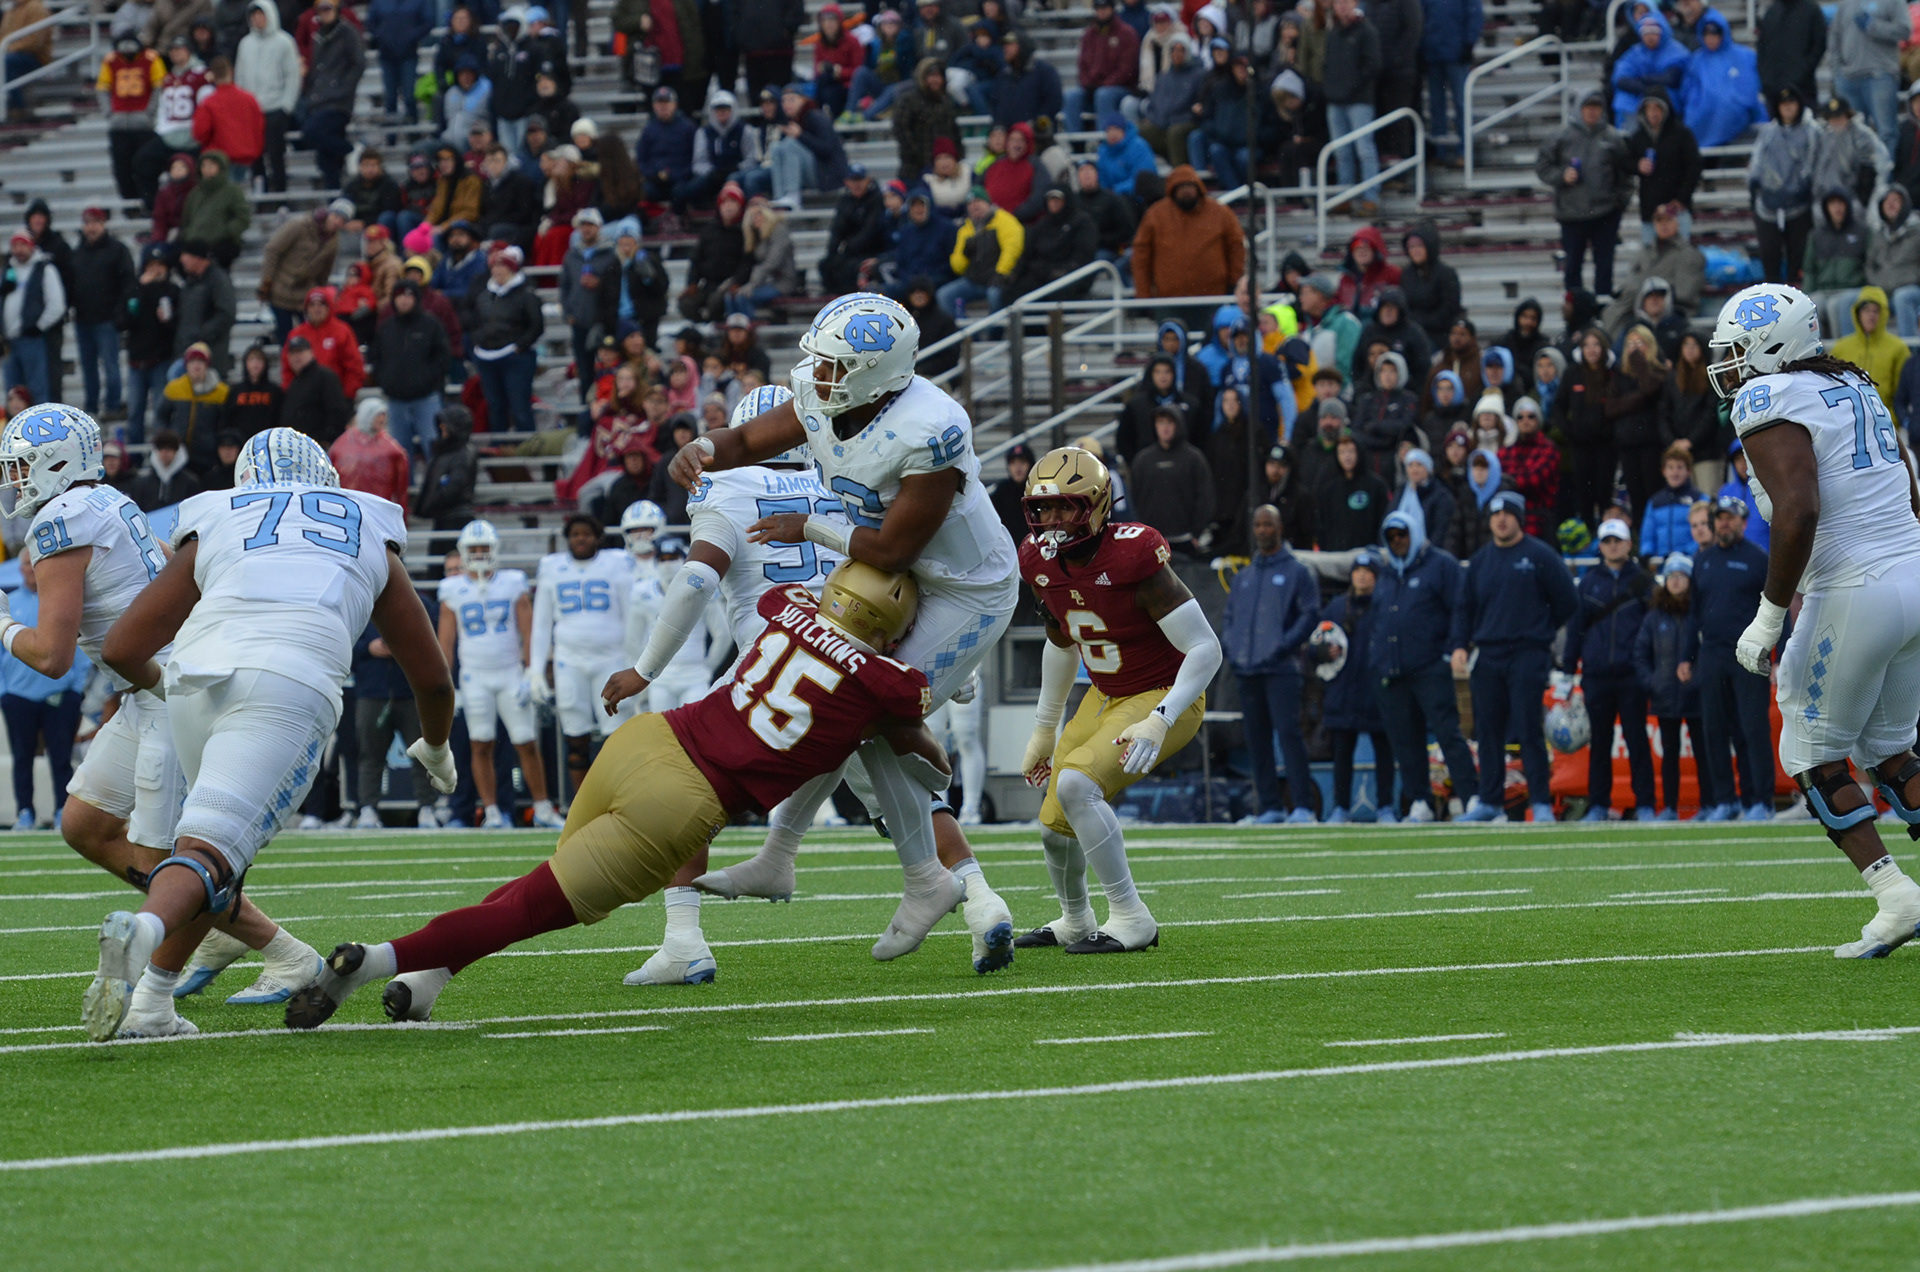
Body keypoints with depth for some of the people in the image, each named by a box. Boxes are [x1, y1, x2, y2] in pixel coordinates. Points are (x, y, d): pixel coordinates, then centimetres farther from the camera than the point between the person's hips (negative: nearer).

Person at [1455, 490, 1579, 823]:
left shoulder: (1540, 556, -2)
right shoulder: (1481, 560, 14)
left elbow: (1568, 602, 2)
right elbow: (1465, 608, 18)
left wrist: (1544, 631, 8)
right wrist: (1459, 646, 4)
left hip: (1528, 655, -5)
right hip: (1488, 656, 5)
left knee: (1528, 729, -10)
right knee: (1488, 730, 6)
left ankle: (1541, 802, -8)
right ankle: (1490, 801, 13)